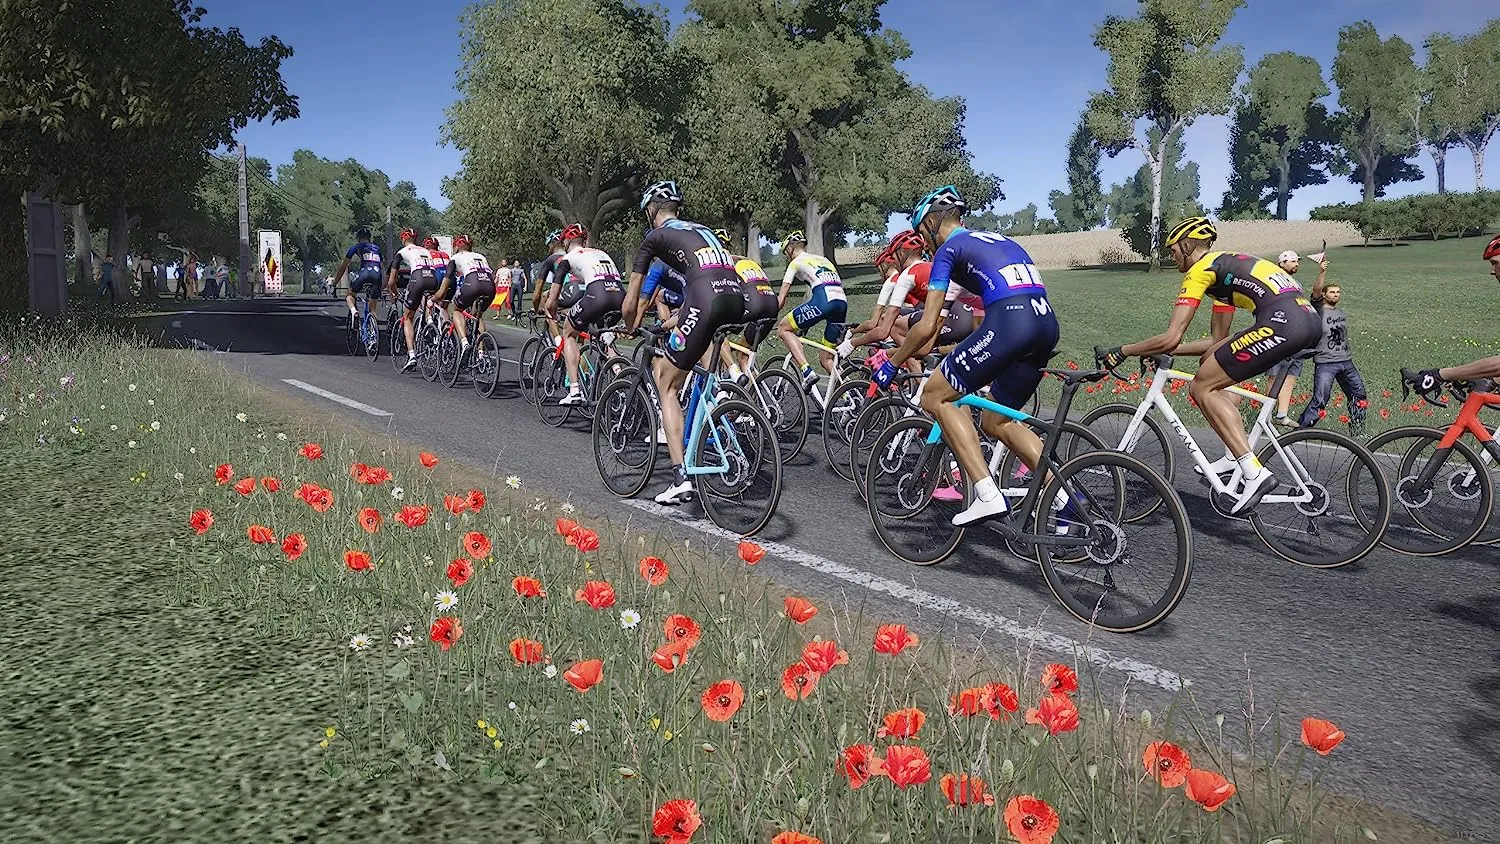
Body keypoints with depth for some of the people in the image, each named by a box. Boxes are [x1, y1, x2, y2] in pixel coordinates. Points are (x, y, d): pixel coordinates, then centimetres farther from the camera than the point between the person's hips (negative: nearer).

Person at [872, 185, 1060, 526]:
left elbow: (927, 328, 3)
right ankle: (1065, 497, 9)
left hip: (1009, 322, -8)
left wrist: (891, 364, 18)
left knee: (936, 396, 6)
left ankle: (987, 495, -5)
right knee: (996, 421, 20)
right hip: (1047, 323, 8)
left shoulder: (948, 249, 9)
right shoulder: (999, 240, 31)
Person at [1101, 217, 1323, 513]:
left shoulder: (1200, 269, 4)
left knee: (1202, 387, -2)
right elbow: (1218, 340, 32)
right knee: (1214, 380, 23)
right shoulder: (1225, 266, 31)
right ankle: (1235, 456, 18)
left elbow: (1171, 338, -3)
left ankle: (1255, 473, -10)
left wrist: (1122, 351, 9)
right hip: (1311, 320, 10)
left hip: (1282, 322, -10)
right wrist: (1164, 350, 30)